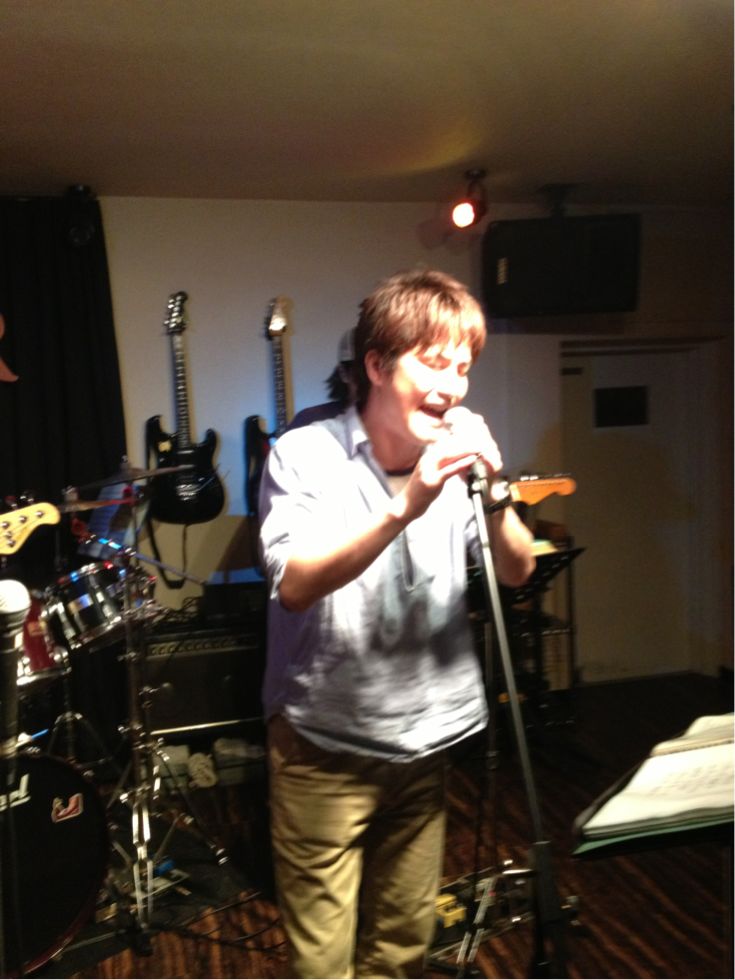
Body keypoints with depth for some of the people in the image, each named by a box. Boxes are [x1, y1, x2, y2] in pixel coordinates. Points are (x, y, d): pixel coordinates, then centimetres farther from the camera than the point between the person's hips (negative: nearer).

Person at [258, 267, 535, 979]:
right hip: (326, 746, -4)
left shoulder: (459, 452, 0)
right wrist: (404, 506, -38)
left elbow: (516, 572, -3)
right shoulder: (306, 456, -14)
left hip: (423, 740, 5)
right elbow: (295, 585, -28)